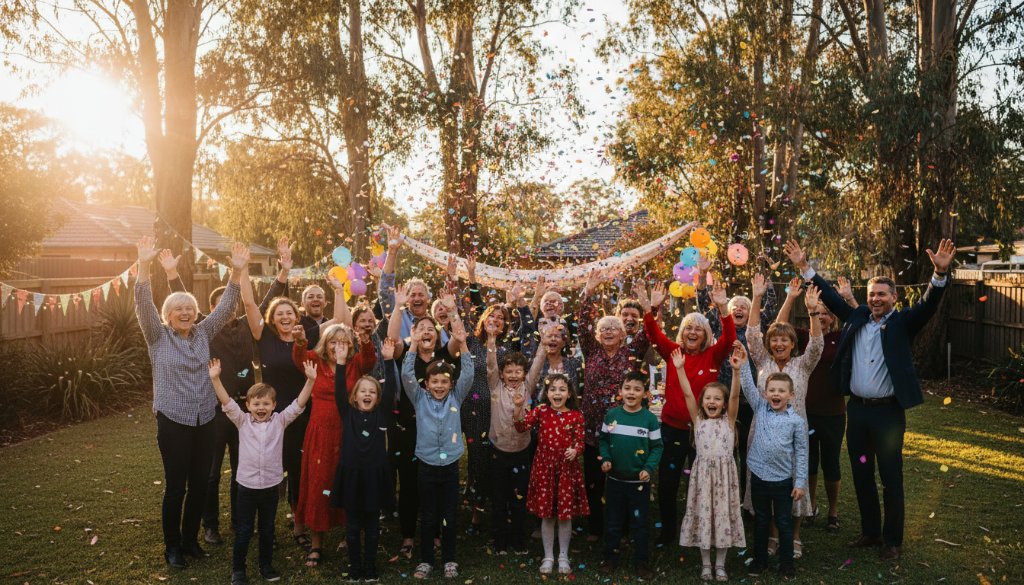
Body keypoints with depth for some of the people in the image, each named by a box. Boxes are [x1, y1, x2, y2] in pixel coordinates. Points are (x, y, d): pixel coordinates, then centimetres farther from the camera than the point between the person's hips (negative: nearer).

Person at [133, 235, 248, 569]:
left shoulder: (204, 333, 7)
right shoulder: (157, 336, -2)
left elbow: (226, 306, 1)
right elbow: (144, 305, -16)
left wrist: (237, 271, -11)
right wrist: (144, 266, -30)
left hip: (205, 420, 4)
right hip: (173, 421, -4)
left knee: (200, 484, 10)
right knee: (176, 487, 3)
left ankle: (191, 538, 28)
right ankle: (172, 546, 20)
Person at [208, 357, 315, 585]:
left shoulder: (280, 421, -2)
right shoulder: (242, 421, -2)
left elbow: (299, 404, -12)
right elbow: (227, 402, -13)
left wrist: (310, 380, -26)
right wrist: (215, 379, -27)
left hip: (271, 485, 1)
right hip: (246, 485, -1)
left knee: (267, 529, 16)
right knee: (243, 531, 9)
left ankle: (266, 565, 32)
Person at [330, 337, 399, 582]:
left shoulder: (382, 414, 1)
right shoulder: (348, 413, 1)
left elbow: (391, 388, -9)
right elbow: (339, 391, -11)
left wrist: (389, 360, -19)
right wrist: (341, 363, -23)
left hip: (375, 475, 0)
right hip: (351, 474, 0)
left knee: (372, 526, 10)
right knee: (353, 526, 10)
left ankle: (371, 567, 22)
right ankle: (355, 568, 22)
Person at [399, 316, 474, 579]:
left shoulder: (455, 398, 1)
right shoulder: (420, 399, 0)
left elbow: (468, 374, -9)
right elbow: (406, 375, -12)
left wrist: (462, 344, -20)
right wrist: (414, 345, -22)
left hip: (450, 466, 1)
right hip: (427, 466, -1)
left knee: (449, 516, 9)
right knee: (427, 517, 9)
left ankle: (449, 559, 23)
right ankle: (426, 559, 23)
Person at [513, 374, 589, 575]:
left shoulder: (576, 416, -3)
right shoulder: (541, 410, -3)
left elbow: (579, 442, -2)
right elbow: (522, 427, -14)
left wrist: (575, 451, -24)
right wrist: (519, 408, -29)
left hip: (567, 468, 0)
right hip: (544, 467, 0)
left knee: (565, 513, 8)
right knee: (547, 514, 9)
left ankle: (563, 556, 26)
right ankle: (548, 556, 25)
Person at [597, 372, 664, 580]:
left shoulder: (650, 419, -9)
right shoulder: (611, 415, -4)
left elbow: (657, 446, -5)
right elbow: (604, 440, 6)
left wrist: (649, 468, -17)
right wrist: (605, 459, -9)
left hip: (639, 481, -2)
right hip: (614, 479, 2)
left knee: (639, 523, 10)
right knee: (612, 521, 13)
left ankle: (641, 562, 24)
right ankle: (611, 558, 29)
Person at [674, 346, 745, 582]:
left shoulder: (729, 420, 2)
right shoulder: (698, 420, 3)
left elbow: (735, 395, -11)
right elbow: (687, 394, -6)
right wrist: (679, 369, -16)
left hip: (724, 472, 0)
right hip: (702, 472, 0)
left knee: (723, 514, 6)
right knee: (703, 515, 6)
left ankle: (720, 564, 21)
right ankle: (705, 564, 21)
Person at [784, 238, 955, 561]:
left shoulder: (903, 323, -3)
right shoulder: (857, 317, 7)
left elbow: (928, 304, -17)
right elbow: (831, 297, 11)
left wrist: (940, 273, -34)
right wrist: (805, 267, 6)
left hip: (888, 411, -4)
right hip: (856, 409, 5)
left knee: (891, 478, 5)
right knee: (861, 475, 14)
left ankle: (893, 539, 20)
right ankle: (870, 531, 30)